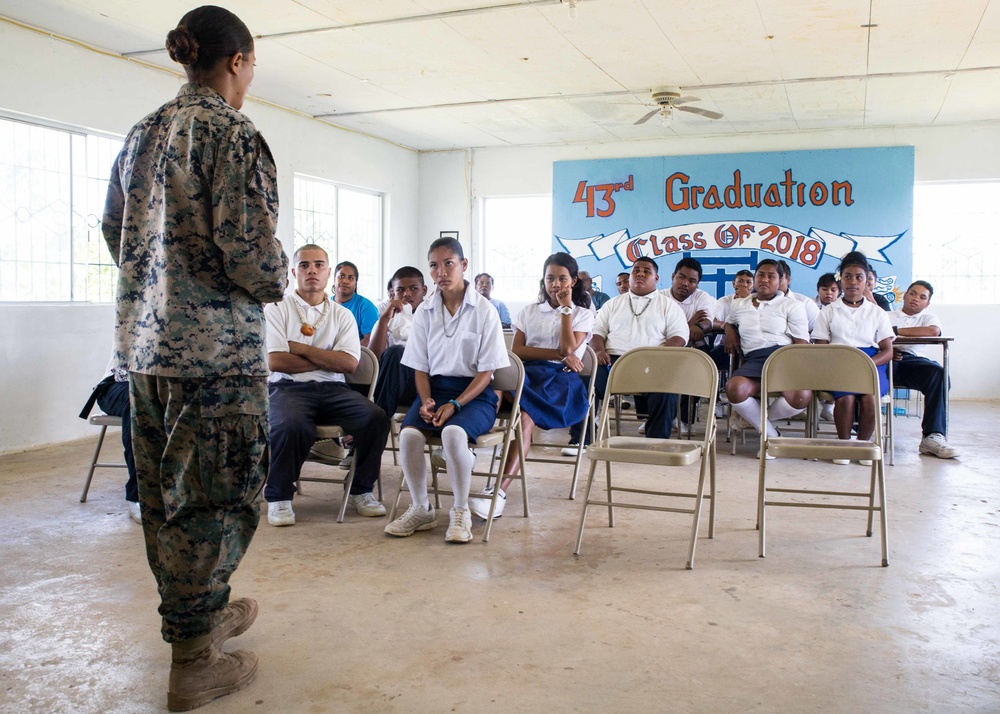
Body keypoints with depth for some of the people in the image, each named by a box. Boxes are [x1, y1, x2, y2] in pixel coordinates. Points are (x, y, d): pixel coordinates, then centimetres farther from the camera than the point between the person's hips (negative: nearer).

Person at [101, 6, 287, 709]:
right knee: (214, 498, 1)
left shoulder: (142, 135, 13)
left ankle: (202, 612, 35)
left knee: (167, 493, 16)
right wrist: (274, 282, 1)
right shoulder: (233, 135, -12)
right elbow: (253, 256, -20)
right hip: (216, 348, -8)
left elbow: (115, 232, 20)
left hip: (145, 342, 9)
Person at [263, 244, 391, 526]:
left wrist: (301, 348, -4)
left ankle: (360, 490, -1)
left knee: (376, 418, -23)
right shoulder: (277, 308, 8)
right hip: (288, 387, -3)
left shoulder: (342, 315, 16)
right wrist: (326, 360, -1)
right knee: (291, 426, -36)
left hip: (333, 388, 3)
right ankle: (278, 496, -9)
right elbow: (275, 361, -6)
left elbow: (349, 363, 0)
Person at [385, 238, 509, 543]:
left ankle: (461, 511, -15)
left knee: (453, 432, -35)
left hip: (474, 392, -3)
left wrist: (455, 404, -17)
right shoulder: (425, 312, 9)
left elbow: (486, 372, -5)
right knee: (409, 434, -27)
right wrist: (426, 400, -10)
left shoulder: (484, 311, -3)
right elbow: (420, 367, 10)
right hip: (435, 388, 4)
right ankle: (420, 509, -6)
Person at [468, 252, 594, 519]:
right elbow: (516, 350, 7)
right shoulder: (529, 311, 23)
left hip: (560, 380, -3)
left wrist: (566, 308, 1)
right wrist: (557, 354, -3)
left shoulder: (583, 315, 17)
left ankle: (501, 490, -46)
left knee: (526, 416, -35)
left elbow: (568, 348, -2)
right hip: (527, 374, 3)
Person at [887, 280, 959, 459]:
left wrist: (897, 330, -2)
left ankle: (932, 437, -35)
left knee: (938, 372, -33)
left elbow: (933, 331, -2)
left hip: (913, 360, 1)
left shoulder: (928, 318, 26)